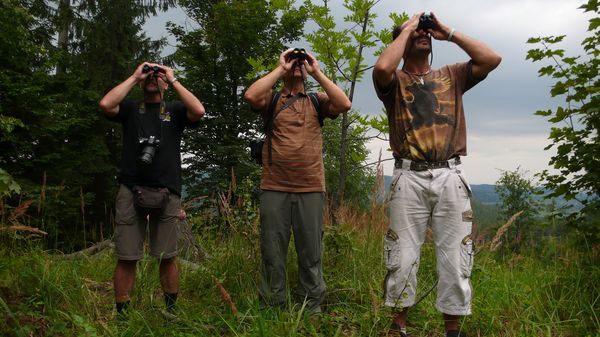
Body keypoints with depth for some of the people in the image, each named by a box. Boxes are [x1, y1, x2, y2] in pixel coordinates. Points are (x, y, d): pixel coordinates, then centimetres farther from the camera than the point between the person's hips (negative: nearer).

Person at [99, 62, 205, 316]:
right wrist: (134, 76, 3)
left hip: (166, 193, 0)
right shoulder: (130, 109, 15)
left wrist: (174, 80, 2)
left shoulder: (175, 110, 14)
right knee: (127, 257, 1)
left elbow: (199, 111, -6)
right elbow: (105, 104, -5)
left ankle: (171, 311, 17)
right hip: (130, 191, 0)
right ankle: (121, 313, 13)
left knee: (166, 257, 4)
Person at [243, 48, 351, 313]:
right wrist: (280, 68, -3)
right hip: (274, 188, -1)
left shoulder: (317, 101, 13)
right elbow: (251, 96, -12)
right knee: (272, 253, 6)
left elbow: (345, 104, -6)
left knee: (311, 253, 7)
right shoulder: (272, 99, 10)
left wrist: (317, 72, -2)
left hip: (311, 189, 1)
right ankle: (271, 308, 19)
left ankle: (312, 308, 20)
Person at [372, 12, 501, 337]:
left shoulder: (451, 75, 18)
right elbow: (382, 67, -14)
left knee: (454, 256, 4)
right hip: (409, 177, -2)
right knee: (403, 256, 3)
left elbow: (491, 59, 5)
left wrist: (449, 33, 10)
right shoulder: (395, 80, 10)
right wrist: (405, 29, 1)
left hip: (450, 177, 2)